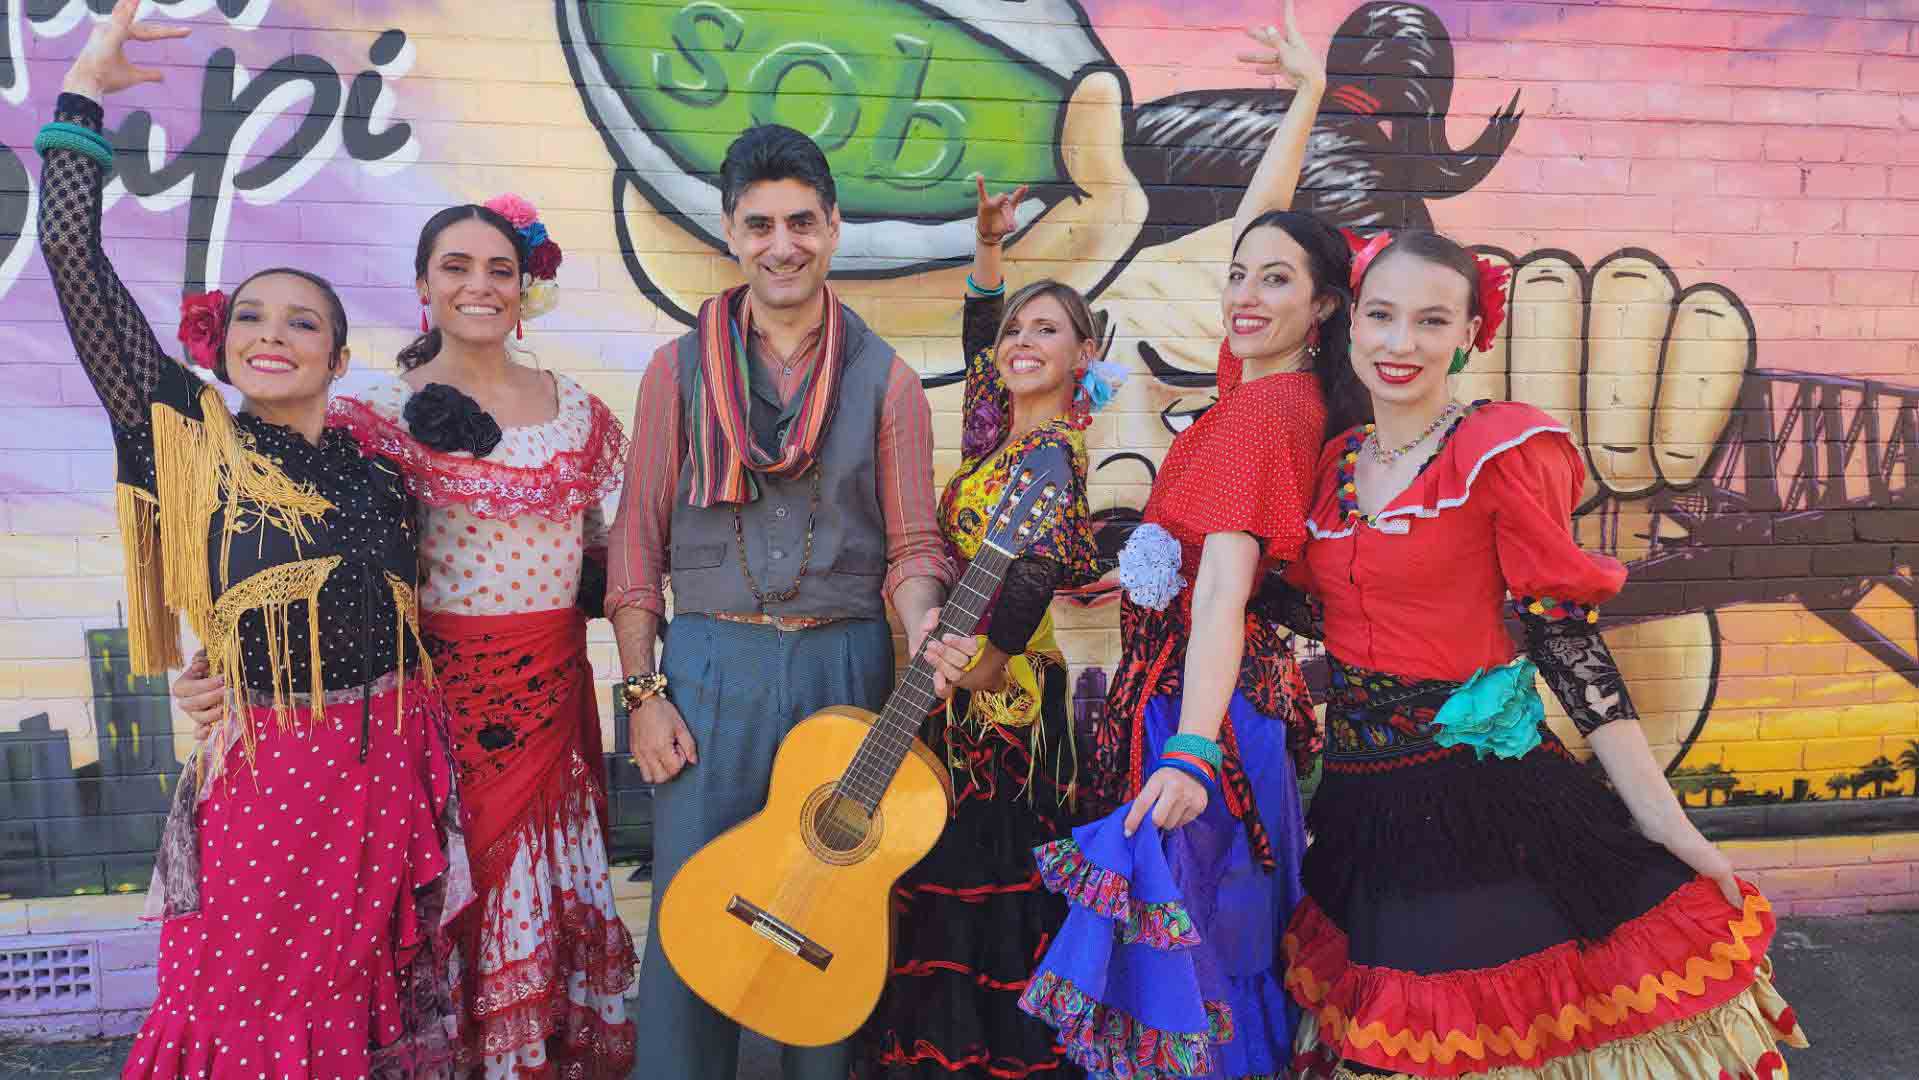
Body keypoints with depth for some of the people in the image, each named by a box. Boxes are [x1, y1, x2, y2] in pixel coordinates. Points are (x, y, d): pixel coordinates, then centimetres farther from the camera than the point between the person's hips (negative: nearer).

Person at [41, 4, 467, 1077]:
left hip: (395, 765, 3)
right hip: (268, 774, -3)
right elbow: (77, 262, -9)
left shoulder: (379, 471, 7)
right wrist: (82, 96, -5)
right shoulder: (190, 442, -2)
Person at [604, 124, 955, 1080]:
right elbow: (639, 541, 4)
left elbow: (911, 543, 3)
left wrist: (921, 629, -18)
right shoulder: (680, 369, 5)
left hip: (845, 661, 1)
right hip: (712, 659, 0)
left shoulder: (884, 380, 5)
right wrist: (643, 690, -3)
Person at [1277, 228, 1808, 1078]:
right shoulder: (1333, 464, 6)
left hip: (1482, 786, -5)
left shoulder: (1503, 451, -10)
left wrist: (1659, 814, -12)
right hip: (1360, 798, 5)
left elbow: (1566, 636, -10)